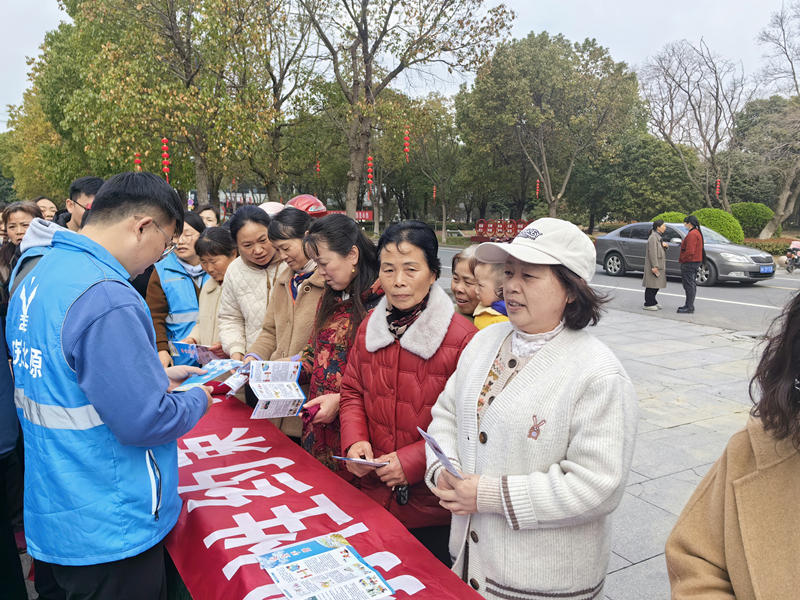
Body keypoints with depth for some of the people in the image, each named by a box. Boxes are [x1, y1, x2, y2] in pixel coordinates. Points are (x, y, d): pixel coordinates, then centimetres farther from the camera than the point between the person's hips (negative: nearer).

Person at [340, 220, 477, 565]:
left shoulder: (462, 338, -19)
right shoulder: (370, 328, 2)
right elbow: (352, 391, 10)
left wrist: (412, 462, -22)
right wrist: (354, 440, -8)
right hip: (374, 495, 5)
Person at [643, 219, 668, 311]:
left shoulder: (658, 236, 18)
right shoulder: (653, 237, -15)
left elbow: (660, 250, 26)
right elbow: (652, 252, -21)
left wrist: (665, 246, 3)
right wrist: (655, 266, -24)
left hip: (659, 264, 10)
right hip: (653, 265, -10)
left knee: (656, 285, 14)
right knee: (651, 285, -7)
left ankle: (652, 301, 23)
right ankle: (648, 304, -3)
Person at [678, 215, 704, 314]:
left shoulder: (692, 234, -18)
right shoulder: (697, 232, 17)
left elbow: (690, 251, -25)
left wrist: (682, 259, -14)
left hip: (689, 263, -11)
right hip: (695, 262, 11)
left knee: (689, 285, -9)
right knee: (692, 285, 15)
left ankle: (689, 307, -7)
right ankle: (690, 305, 23)